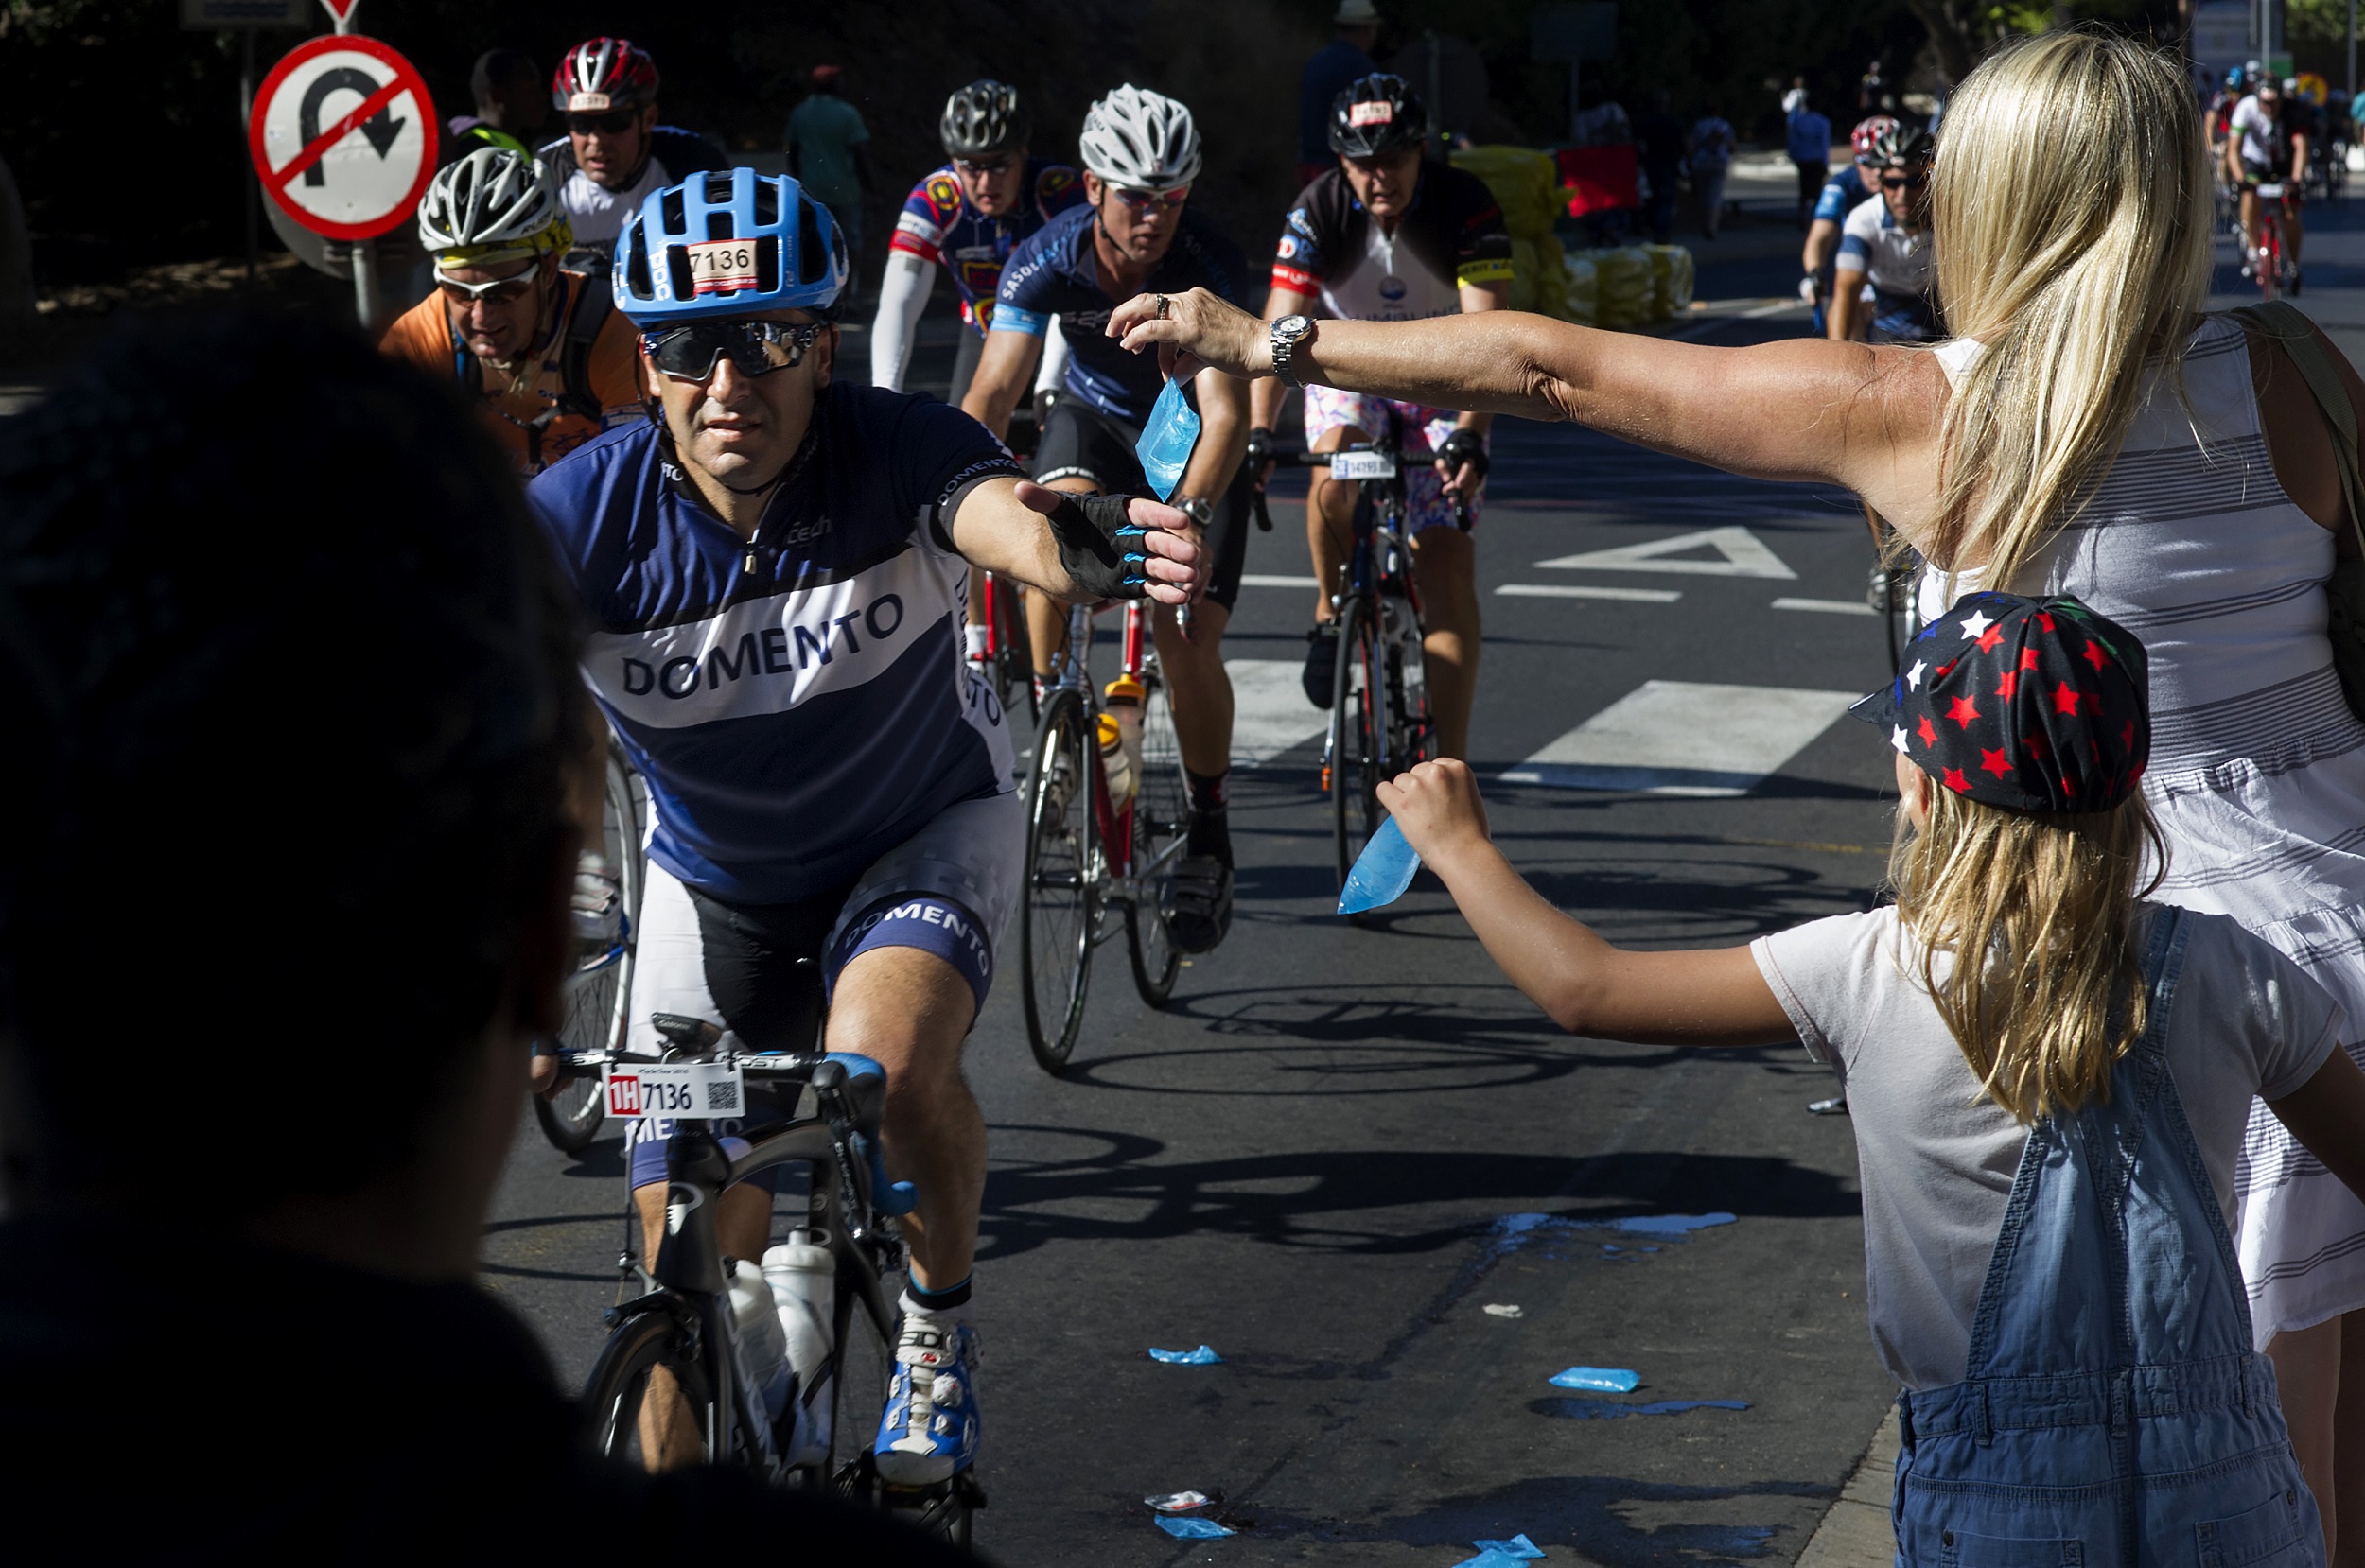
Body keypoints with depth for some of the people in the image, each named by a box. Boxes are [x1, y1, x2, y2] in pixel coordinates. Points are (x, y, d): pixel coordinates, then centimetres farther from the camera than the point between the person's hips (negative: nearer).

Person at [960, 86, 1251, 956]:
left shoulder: (1209, 260, -31)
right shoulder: (1047, 258, -25)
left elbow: (1225, 410, -39)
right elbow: (992, 394, -31)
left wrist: (1190, 510, -57)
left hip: (1193, 440, -2)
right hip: (1096, 416, 2)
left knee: (1188, 643, -16)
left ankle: (1209, 836, 5)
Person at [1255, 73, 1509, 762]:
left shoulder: (1467, 206, -25)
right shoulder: (1319, 212, -21)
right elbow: (1280, 328, -27)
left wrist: (1470, 436, -47)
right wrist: (1258, 434, -41)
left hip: (1441, 381, -1)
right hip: (1348, 366, 1)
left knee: (1448, 576, -12)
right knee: (1334, 476, -34)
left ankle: (1448, 762, -9)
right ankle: (1331, 615, -6)